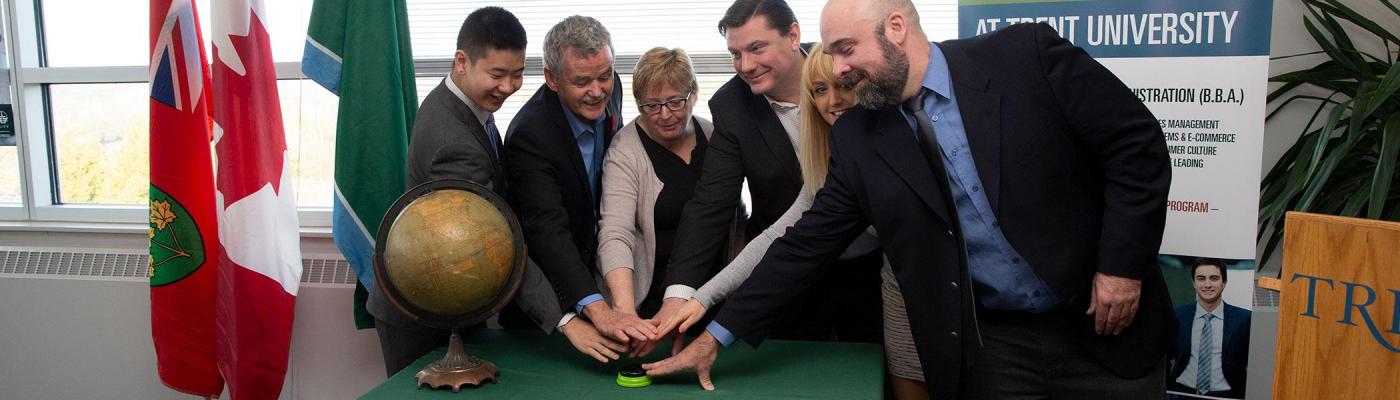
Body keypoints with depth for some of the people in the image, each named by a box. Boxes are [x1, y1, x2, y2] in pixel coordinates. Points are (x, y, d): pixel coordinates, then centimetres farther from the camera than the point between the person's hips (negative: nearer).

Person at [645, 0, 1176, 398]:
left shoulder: (1026, 55, -11)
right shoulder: (856, 140, -1)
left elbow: (1137, 142, -7)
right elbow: (807, 244, 1)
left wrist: (1122, 264, -13)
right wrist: (716, 336, -1)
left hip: (1102, 325, -2)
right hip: (989, 347, 3)